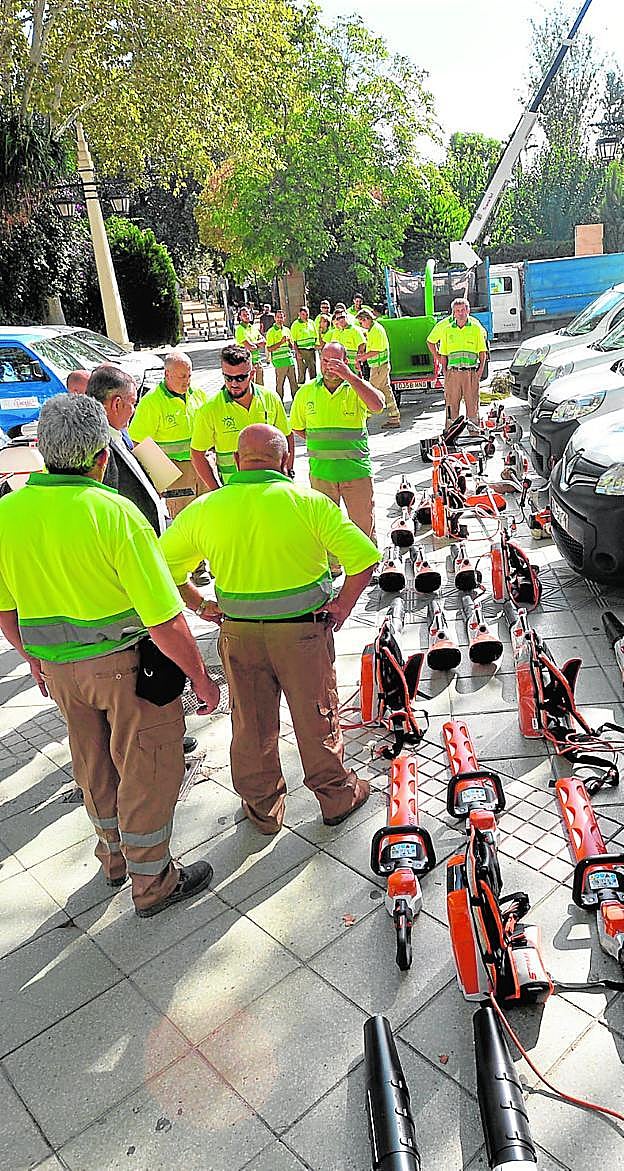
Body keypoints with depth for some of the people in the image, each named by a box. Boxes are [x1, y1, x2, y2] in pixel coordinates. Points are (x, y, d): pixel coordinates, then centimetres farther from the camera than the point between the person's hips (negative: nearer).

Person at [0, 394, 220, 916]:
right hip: (128, 663, -5)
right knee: (146, 770, 13)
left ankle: (115, 854, 47)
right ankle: (152, 882, 29)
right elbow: (165, 620, -23)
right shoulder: (115, 512, -23)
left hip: (59, 669, 6)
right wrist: (201, 679, -11)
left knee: (95, 766, 24)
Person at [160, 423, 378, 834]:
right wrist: (343, 605, -3)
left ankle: (264, 808, 35)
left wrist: (198, 603, 12)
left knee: (251, 723, 18)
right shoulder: (309, 502, -12)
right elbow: (364, 556, -14)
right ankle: (337, 796, 34)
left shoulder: (204, 509, -4)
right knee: (317, 716, 16)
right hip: (304, 631, -2)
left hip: (239, 633, 2)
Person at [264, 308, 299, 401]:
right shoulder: (271, 332, -4)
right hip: (279, 361, -6)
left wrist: (289, 342, -3)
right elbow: (269, 349, -10)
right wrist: (281, 342, -17)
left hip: (290, 360, 6)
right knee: (280, 383, 0)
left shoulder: (287, 329, 14)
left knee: (294, 382, 10)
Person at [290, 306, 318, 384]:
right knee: (301, 372, -1)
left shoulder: (311, 323, 10)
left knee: (313, 370, 11)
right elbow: (293, 341, -7)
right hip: (301, 351, -5)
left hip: (311, 350, 5)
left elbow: (315, 336, 20)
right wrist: (297, 352, -13)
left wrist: (315, 346, 10)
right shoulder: (295, 325, -5)